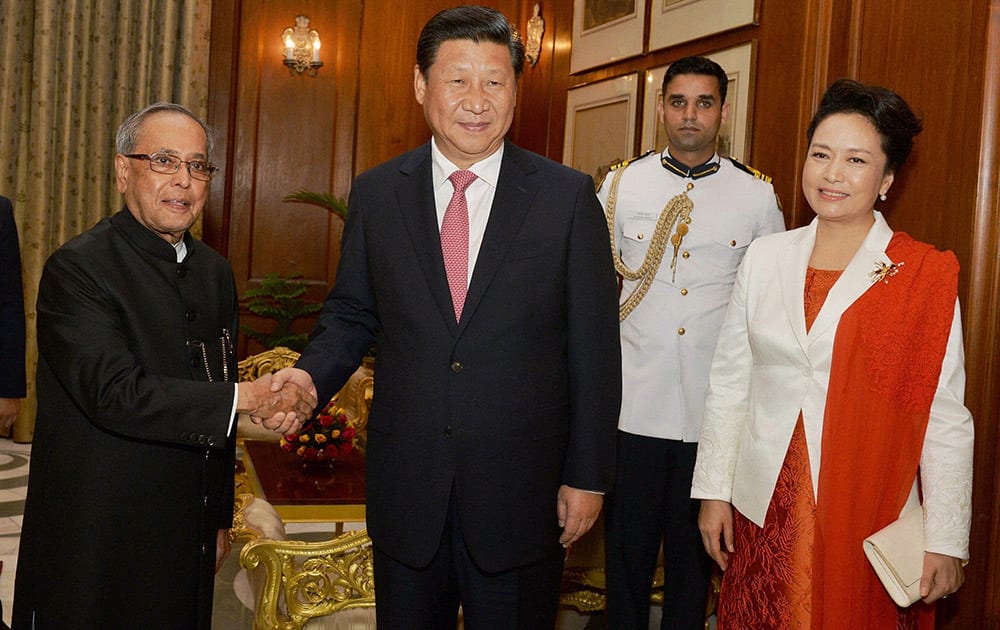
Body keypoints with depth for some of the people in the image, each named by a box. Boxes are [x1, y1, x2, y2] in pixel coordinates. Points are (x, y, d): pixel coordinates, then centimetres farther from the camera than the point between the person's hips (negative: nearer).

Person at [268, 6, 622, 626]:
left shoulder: (569, 196, -4)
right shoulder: (375, 193, 2)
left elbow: (593, 347, -3)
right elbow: (351, 313, 10)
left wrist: (588, 476, -4)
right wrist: (310, 375, -10)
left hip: (521, 493, -1)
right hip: (405, 487, 2)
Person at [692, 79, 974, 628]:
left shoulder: (927, 277, -6)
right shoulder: (765, 258, 4)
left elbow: (945, 418, -5)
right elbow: (728, 382, 7)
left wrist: (945, 541, -6)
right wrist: (713, 491, 6)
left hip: (869, 521, -3)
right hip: (763, 513, 3)